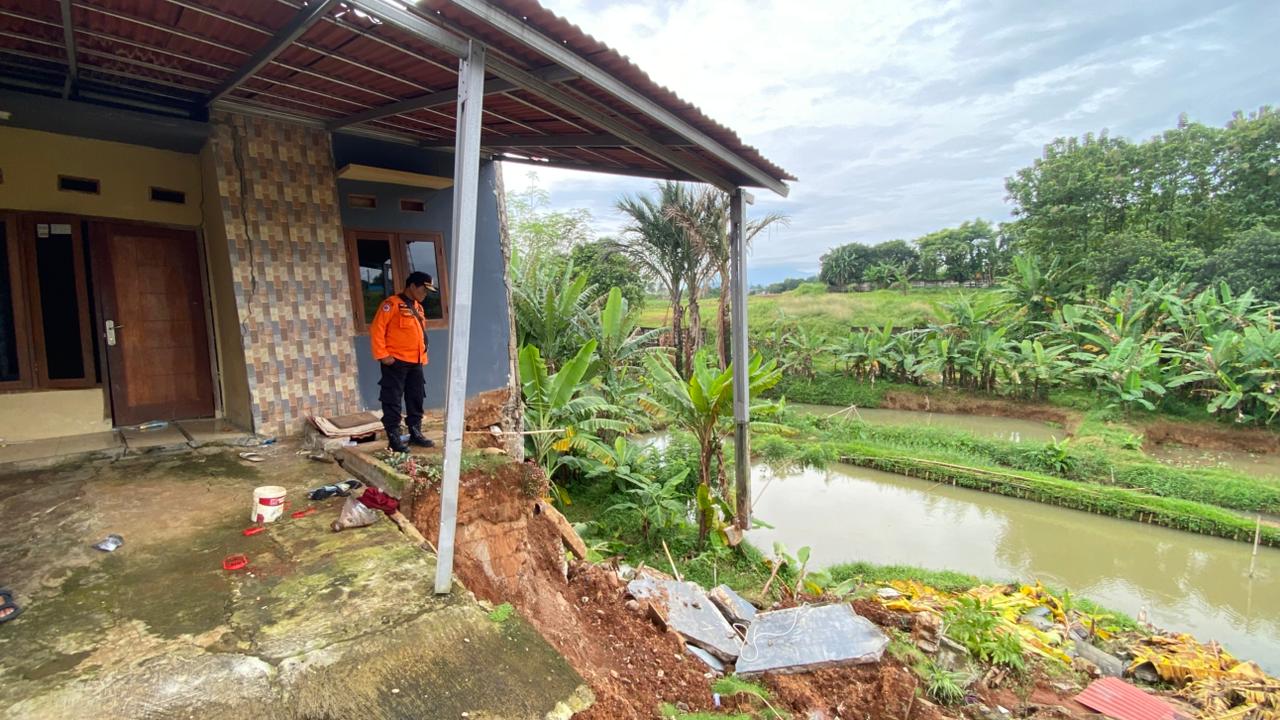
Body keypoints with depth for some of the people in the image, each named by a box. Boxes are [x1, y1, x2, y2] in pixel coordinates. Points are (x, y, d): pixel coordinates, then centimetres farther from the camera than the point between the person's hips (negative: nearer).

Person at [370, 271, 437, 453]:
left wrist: (423, 356, 16)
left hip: (415, 363, 8)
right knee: (392, 401, -1)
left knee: (416, 399, 13)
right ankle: (394, 437, 5)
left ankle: (416, 433, 24)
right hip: (396, 362, -8)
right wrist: (382, 355, -17)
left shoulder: (418, 307, 15)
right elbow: (377, 329, -14)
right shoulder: (392, 304, -10)